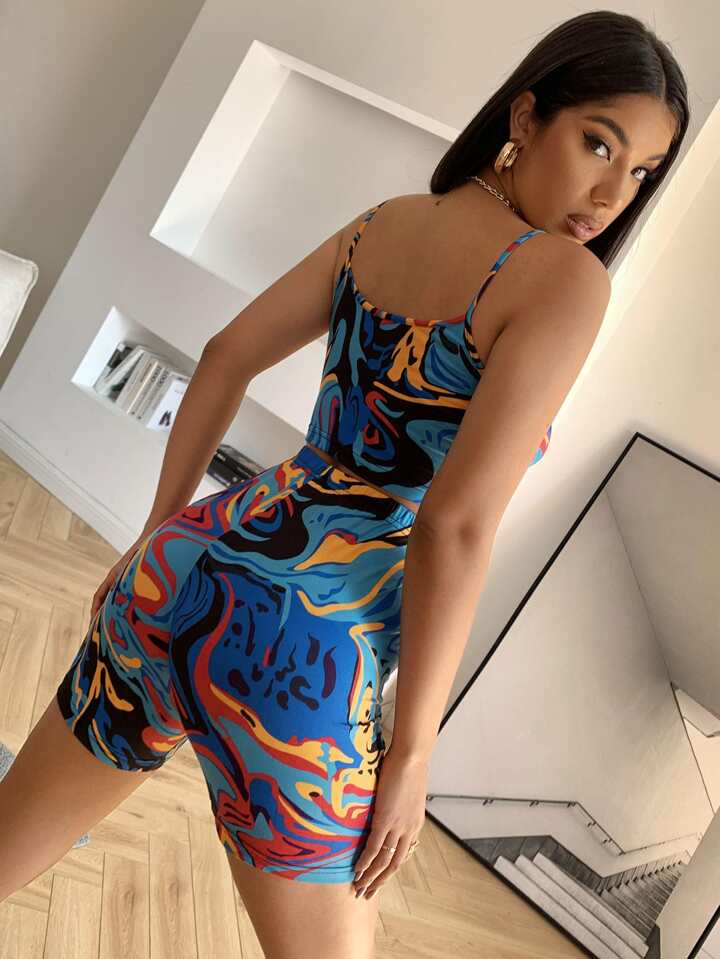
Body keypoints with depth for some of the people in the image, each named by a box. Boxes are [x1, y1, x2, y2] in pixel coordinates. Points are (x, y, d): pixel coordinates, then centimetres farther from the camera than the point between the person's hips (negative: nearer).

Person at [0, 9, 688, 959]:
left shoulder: (390, 218, 9)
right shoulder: (568, 278, -11)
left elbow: (226, 356, 11)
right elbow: (455, 527, -18)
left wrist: (159, 536, 20)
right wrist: (411, 753, -9)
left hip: (186, 571, 7)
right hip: (301, 663, -7)